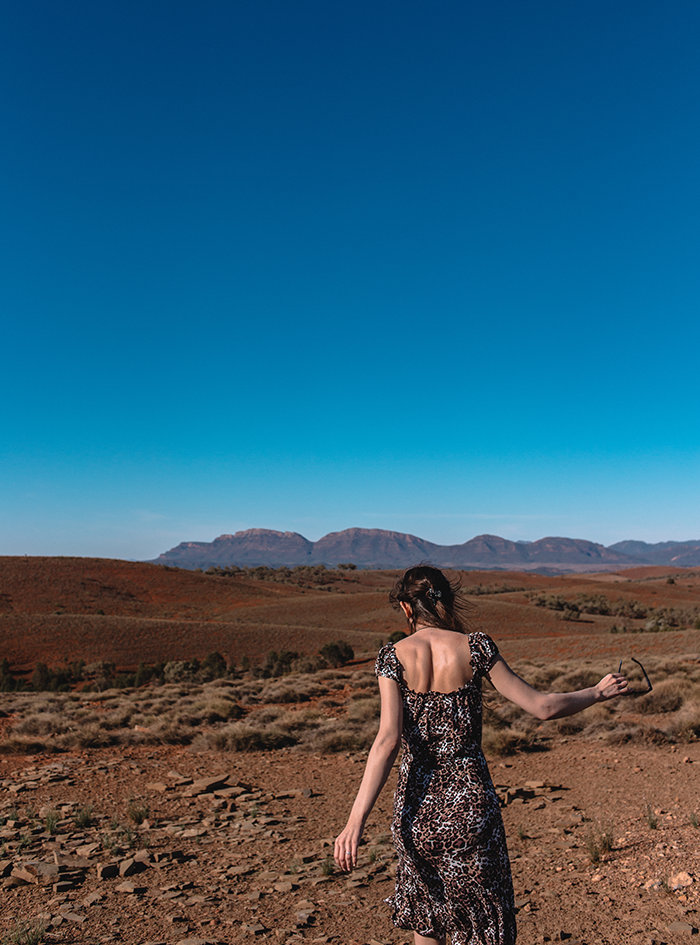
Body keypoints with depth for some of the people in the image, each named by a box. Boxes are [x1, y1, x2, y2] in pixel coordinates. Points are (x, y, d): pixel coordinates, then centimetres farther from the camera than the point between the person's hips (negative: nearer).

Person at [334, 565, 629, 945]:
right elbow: (541, 706, -4)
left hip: (417, 805, 1)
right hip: (470, 801, 0)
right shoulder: (475, 647, -7)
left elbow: (387, 740, -18)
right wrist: (598, 693, 12)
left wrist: (356, 821, -18)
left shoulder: (393, 656, -8)